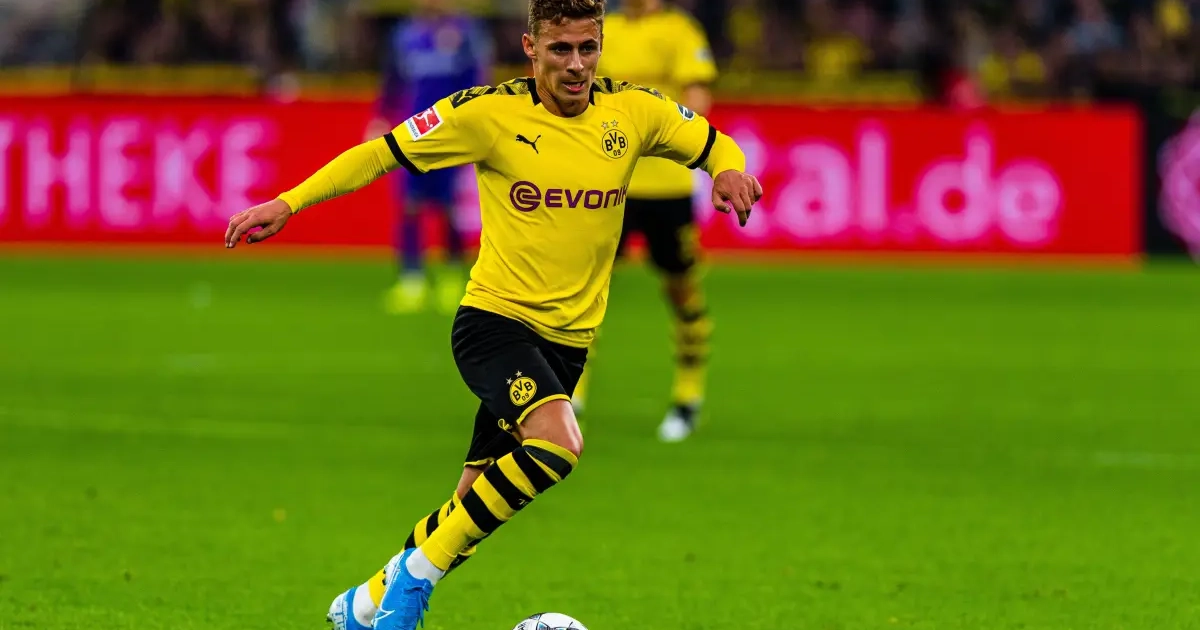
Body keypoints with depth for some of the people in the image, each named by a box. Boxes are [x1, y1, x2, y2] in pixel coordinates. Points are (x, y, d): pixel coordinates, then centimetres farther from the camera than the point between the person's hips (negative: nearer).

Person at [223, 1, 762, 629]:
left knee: (476, 500, 7)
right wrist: (287, 203, -11)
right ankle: (417, 571, -17)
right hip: (495, 319, -5)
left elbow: (714, 145, 15)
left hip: (567, 339, 5)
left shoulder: (633, 111, 0)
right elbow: (382, 152, -3)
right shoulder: (490, 112, -9)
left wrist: (729, 170, -9)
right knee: (558, 442, -31)